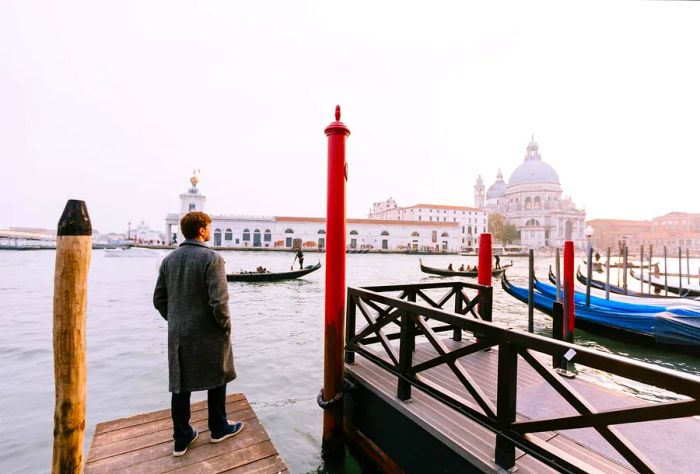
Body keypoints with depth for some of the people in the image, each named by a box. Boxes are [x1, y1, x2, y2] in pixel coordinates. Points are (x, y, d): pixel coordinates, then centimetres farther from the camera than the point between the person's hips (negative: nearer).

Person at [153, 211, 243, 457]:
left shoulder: (169, 260, 3)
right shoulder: (212, 258, -18)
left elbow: (159, 299, 7)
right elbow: (219, 302, -22)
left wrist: (175, 320, 17)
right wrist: (225, 326, -8)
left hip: (177, 334, 6)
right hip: (208, 333, -5)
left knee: (180, 384, 15)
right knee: (217, 379, 14)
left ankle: (182, 438, 29)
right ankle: (218, 428, 31)